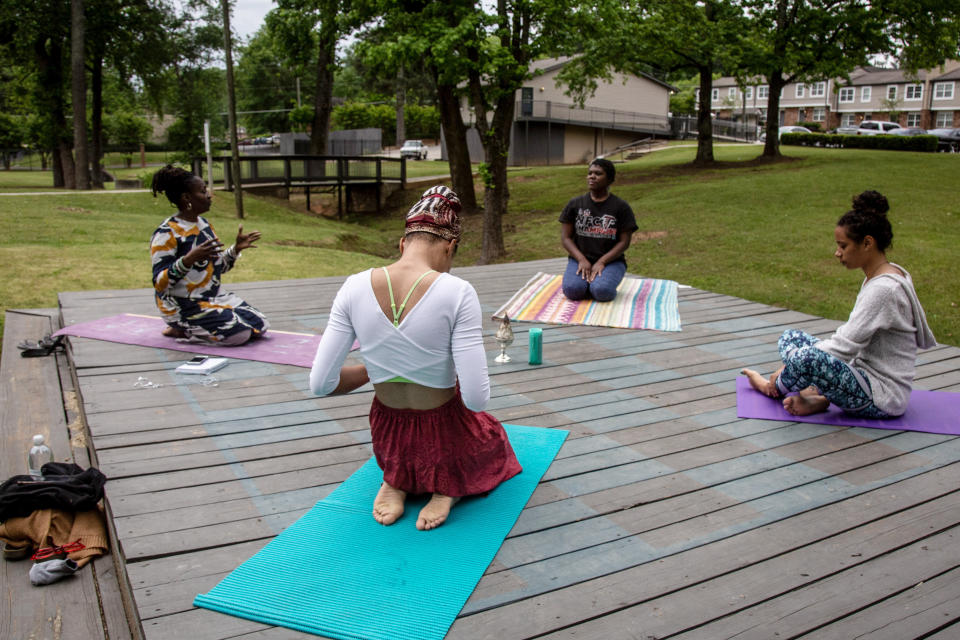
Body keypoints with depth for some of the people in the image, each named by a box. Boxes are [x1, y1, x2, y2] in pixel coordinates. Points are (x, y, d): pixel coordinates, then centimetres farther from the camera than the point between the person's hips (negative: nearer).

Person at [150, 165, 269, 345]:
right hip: (183, 306, -8)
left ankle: (196, 327, 10)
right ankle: (180, 331, -1)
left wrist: (236, 248, 3)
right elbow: (159, 284, -23)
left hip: (213, 297, 9)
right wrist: (188, 259, -37)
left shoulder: (203, 224, 10)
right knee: (240, 334, -25)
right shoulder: (166, 234, -16)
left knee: (261, 326, -3)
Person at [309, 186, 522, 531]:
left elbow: (321, 384, -12)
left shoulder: (354, 288, -15)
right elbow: (476, 398, -25)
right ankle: (450, 484, 4)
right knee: (494, 434, 35)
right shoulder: (457, 293, -25)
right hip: (444, 439, -3)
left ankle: (397, 478, 10)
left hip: (388, 440, 4)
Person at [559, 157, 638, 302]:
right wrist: (582, 260, -14)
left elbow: (624, 242, -2)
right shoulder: (575, 204, 6)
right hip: (580, 259, 1)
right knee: (573, 290, -29)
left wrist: (601, 262, -16)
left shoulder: (621, 207, 1)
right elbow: (565, 237, 2)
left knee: (601, 292, -32)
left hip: (610, 261, -1)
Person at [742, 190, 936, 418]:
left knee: (808, 358, -32)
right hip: (869, 376, 10)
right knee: (790, 336, 11)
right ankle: (817, 396, -11)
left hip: (884, 398, -10)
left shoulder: (884, 288, -22)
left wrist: (789, 368, -15)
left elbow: (846, 346, -23)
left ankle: (774, 388, 0)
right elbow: (852, 334, 12)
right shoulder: (879, 277, 7)